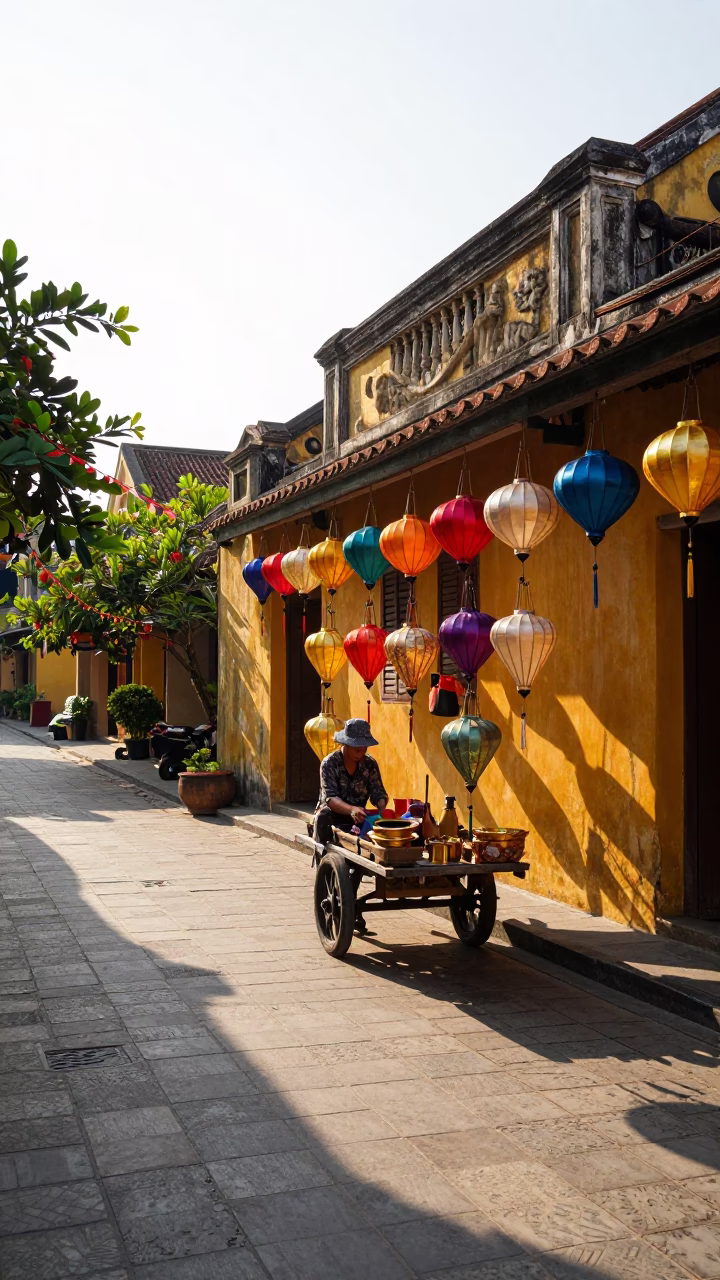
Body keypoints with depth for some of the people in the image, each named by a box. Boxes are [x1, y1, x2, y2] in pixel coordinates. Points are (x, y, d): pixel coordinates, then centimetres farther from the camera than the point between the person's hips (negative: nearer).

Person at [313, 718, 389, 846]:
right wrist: (351, 809, -45)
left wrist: (382, 806, -30)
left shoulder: (370, 764, -1)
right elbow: (330, 798, -24)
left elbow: (378, 793, -4)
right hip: (333, 815, -3)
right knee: (323, 817, -36)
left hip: (358, 817, 3)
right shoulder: (329, 763, -13)